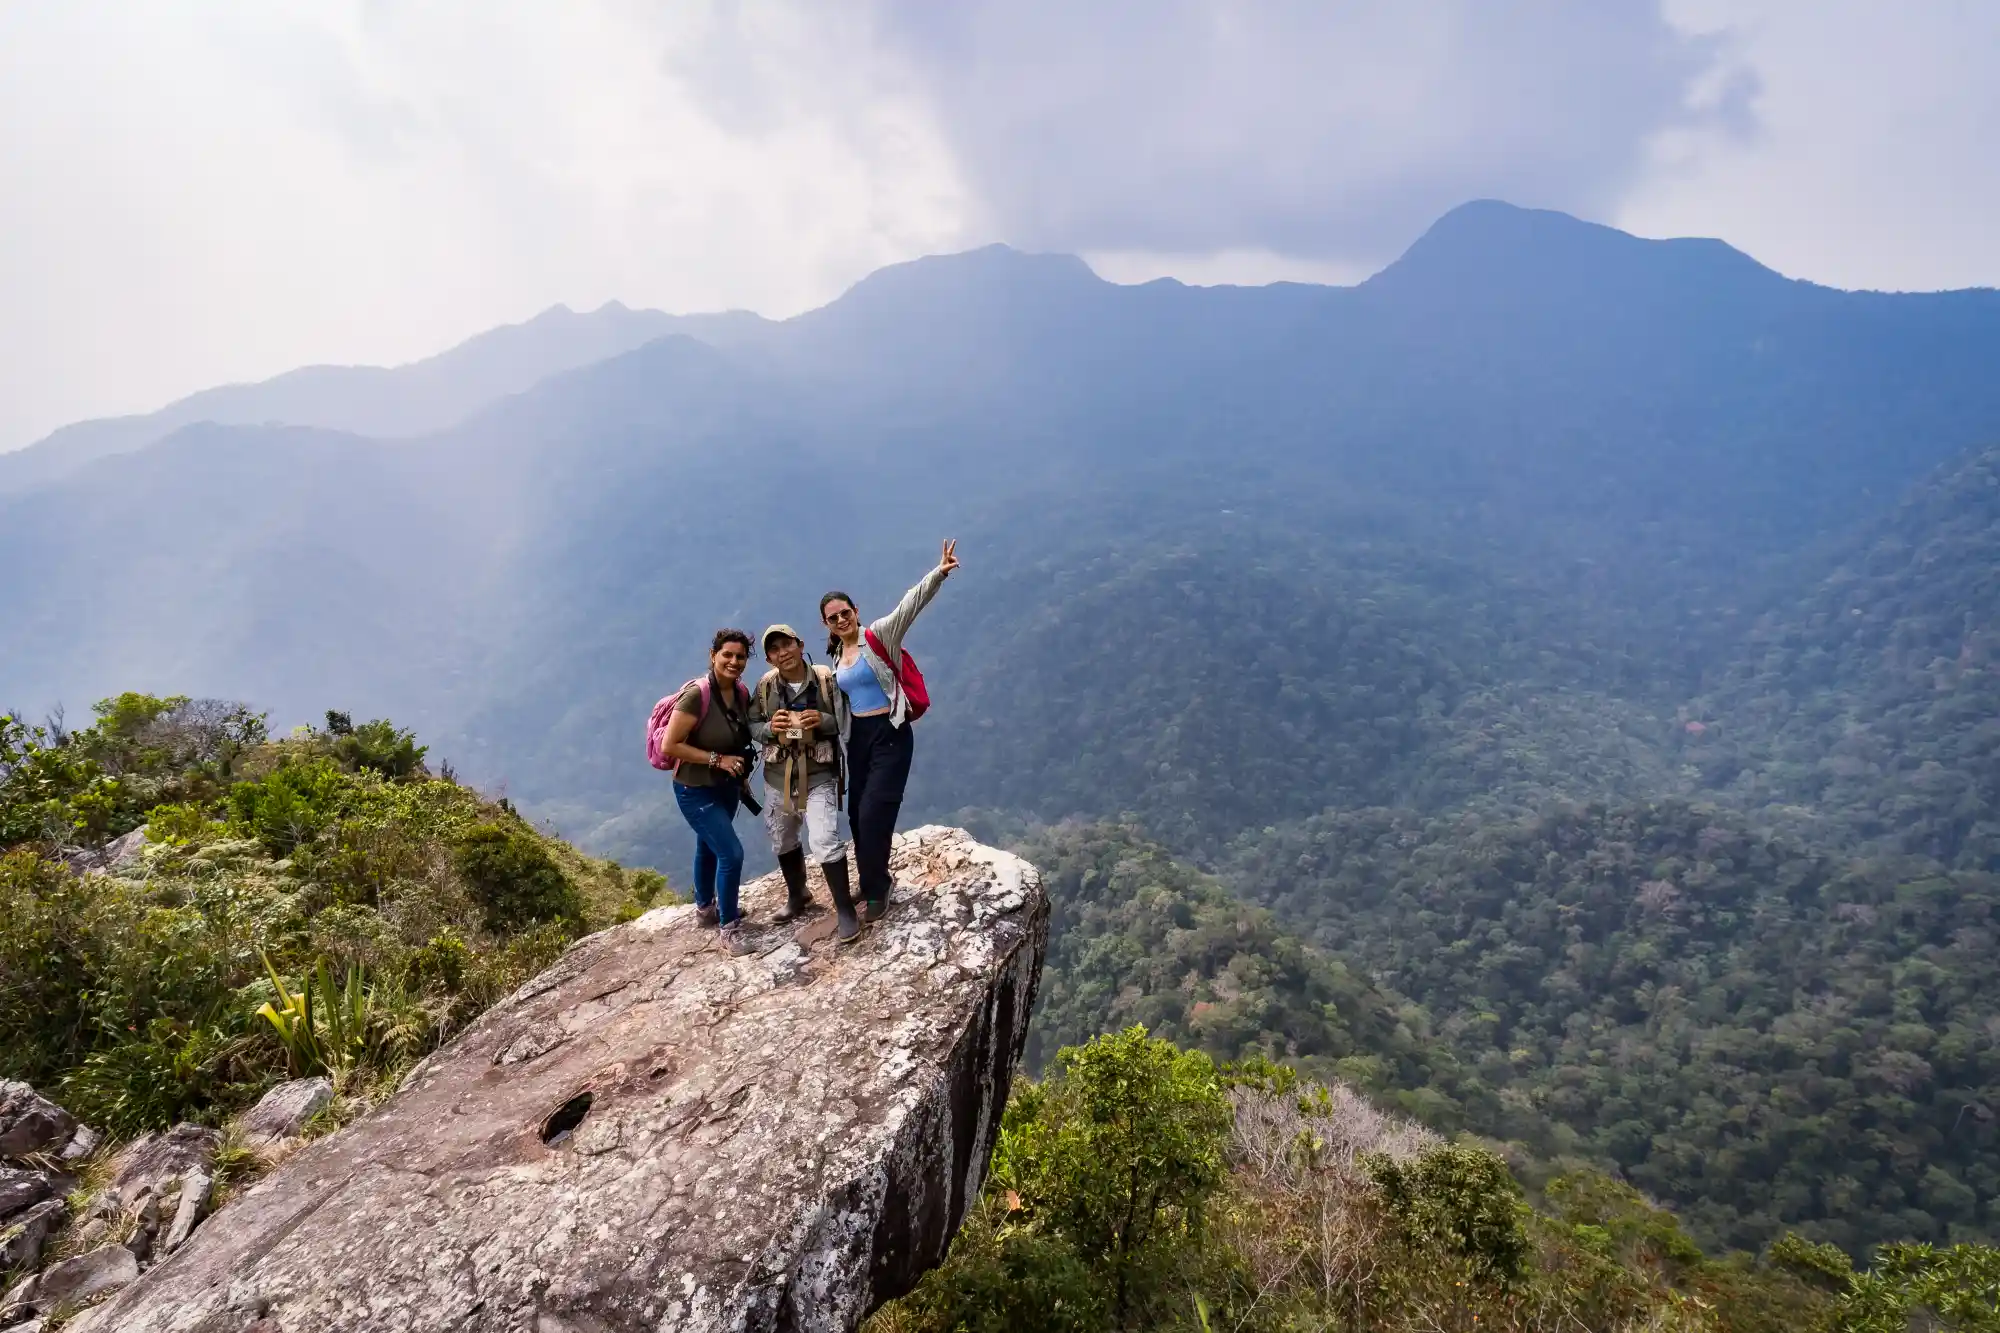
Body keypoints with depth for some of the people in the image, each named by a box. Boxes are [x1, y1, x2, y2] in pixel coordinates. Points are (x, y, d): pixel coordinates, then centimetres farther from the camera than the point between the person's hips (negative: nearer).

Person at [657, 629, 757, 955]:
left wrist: (742, 771, 2)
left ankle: (705, 908, 48)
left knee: (709, 847, 26)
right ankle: (729, 928, 6)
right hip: (696, 791, -7)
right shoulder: (697, 695, -27)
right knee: (731, 853, -12)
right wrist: (717, 759, -26)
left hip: (727, 787, 7)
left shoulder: (742, 693, -5)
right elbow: (669, 746, -26)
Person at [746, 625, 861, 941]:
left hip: (818, 777, -4)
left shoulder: (826, 680, -11)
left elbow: (846, 723, -5)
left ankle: (845, 911, -1)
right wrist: (769, 728, -17)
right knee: (782, 841, 21)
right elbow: (751, 725, 3)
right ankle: (797, 895, 47)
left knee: (824, 841, -17)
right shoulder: (765, 686, -4)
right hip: (777, 778, 4)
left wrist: (823, 721, -24)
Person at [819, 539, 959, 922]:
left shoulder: (880, 636, -10)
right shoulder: (836, 656, 10)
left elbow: (909, 605, -25)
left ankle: (875, 893, 11)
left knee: (874, 815, -6)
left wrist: (938, 574, -40)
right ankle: (874, 886, 30)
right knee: (858, 816, 11)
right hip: (858, 738, 7)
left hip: (891, 735, -7)